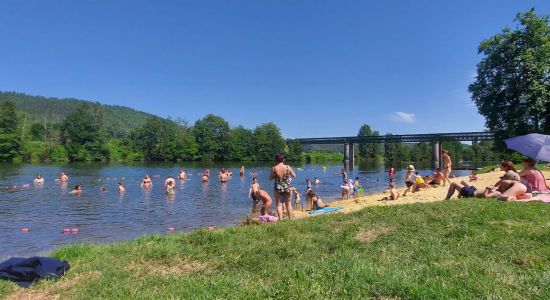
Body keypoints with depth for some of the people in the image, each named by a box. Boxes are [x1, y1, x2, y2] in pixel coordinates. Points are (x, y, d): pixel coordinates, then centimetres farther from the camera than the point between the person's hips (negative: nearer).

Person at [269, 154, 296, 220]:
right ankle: (290, 219, 23)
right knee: (288, 204, 17)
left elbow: (270, 179, -2)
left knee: (279, 205, 7)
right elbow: (294, 176, 2)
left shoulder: (274, 168, -11)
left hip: (278, 188, -2)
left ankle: (280, 219, 2)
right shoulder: (288, 167, -9)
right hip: (287, 187, 2)